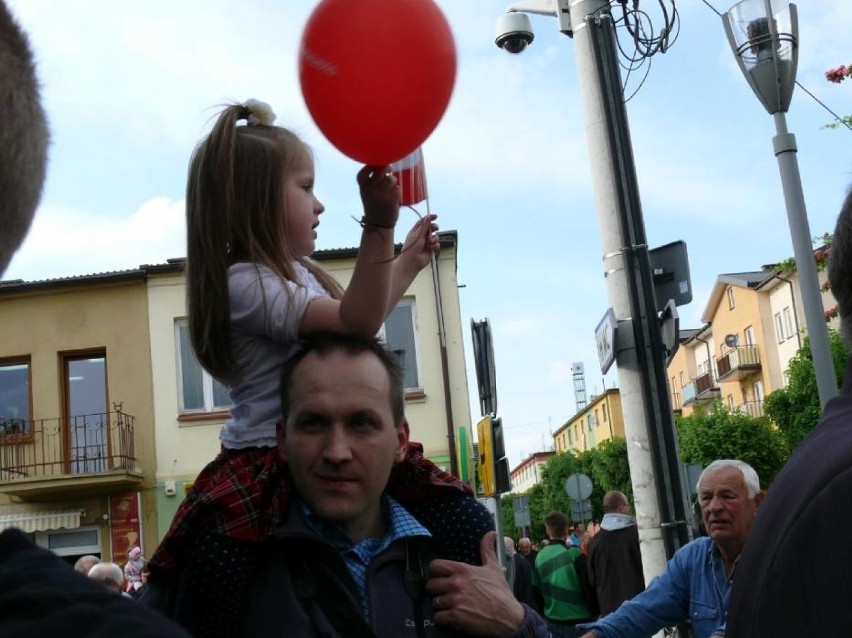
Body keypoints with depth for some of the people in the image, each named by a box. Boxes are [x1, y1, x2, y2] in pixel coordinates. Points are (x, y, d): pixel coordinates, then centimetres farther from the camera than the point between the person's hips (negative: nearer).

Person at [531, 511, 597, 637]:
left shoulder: (540, 557, 2)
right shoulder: (573, 553, -14)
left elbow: (536, 591, 10)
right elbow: (587, 586, -12)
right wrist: (594, 612, 1)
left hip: (553, 620, 5)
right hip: (578, 621, -5)